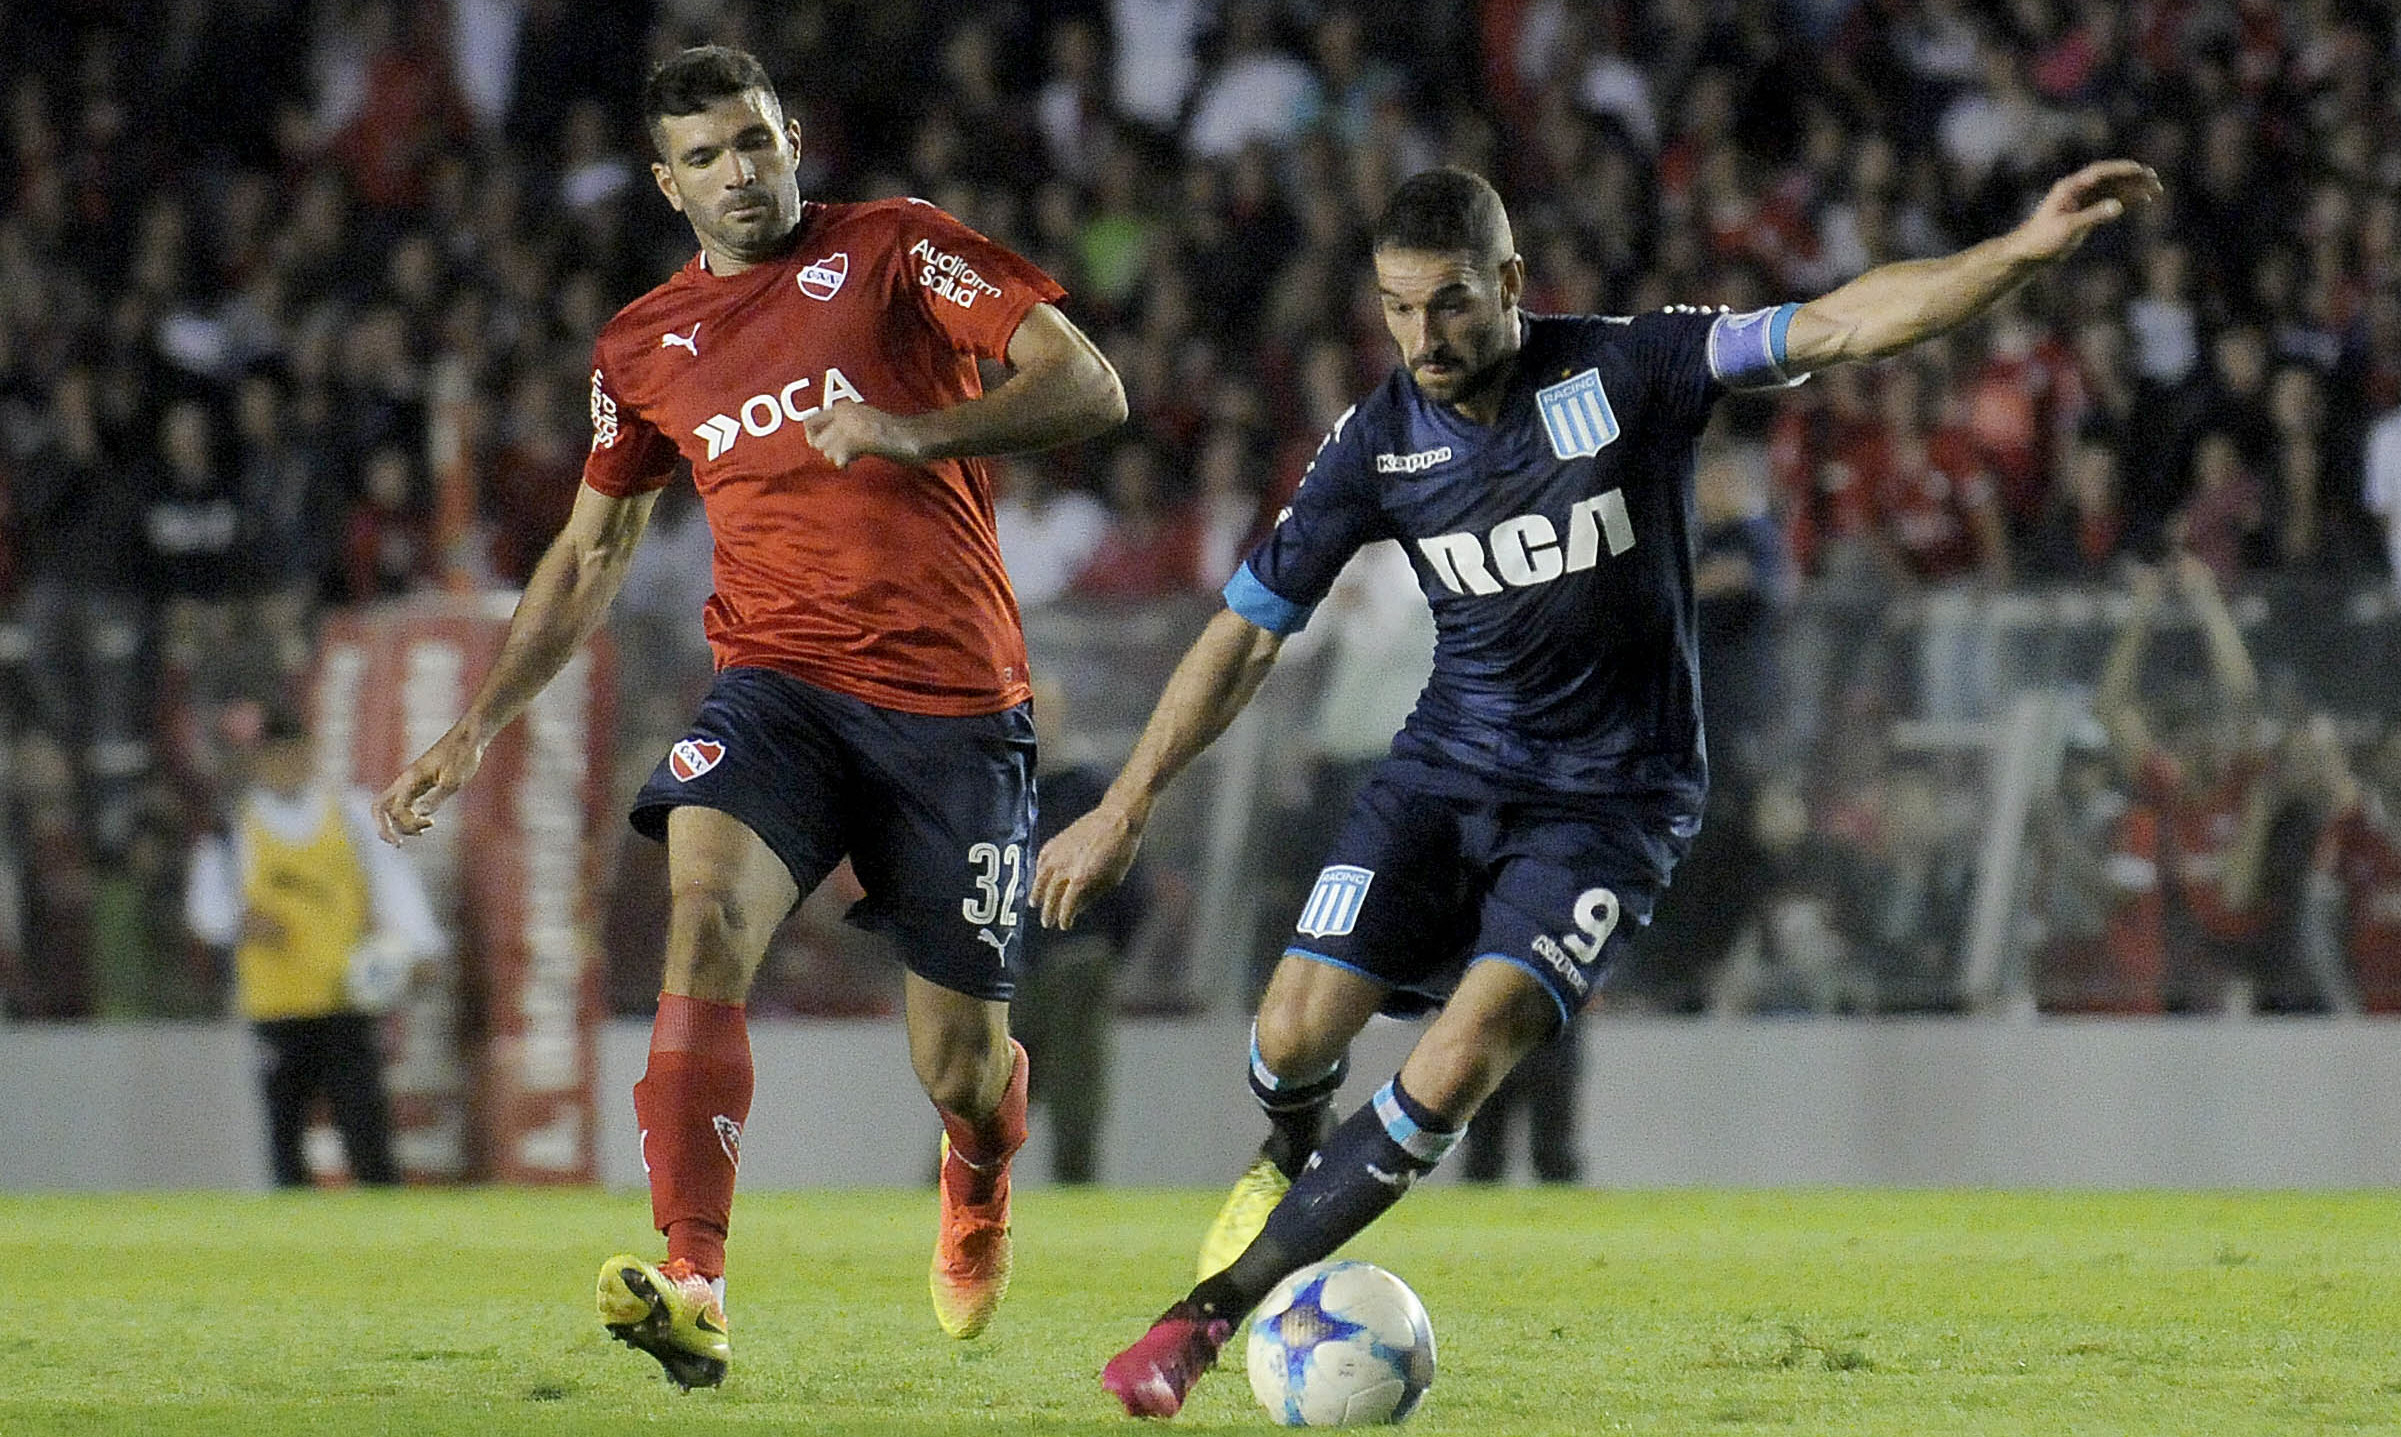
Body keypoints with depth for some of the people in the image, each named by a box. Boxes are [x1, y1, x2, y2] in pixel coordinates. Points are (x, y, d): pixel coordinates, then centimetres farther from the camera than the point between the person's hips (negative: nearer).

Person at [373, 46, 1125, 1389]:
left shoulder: (894, 249, 1)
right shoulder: (644, 347, 13)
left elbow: (1090, 388, -6)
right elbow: (592, 551, 26)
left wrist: (921, 432, -22)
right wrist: (477, 727, 20)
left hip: (955, 700, -2)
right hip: (777, 682, 2)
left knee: (959, 1065, 2)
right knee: (707, 920, -29)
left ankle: (979, 1195, 42)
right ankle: (694, 1291, -38)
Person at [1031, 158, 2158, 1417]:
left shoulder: (1625, 370, -13)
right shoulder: (1380, 442, -5)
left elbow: (1844, 325, -20)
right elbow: (1248, 630, 3)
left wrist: (2023, 251, -32)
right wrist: (1126, 806, 2)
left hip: (1609, 795, -3)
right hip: (1447, 770, 3)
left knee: (1461, 1062, -20)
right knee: (1294, 1035, -10)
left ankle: (1211, 1310, -10)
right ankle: (1291, 1168, 30)